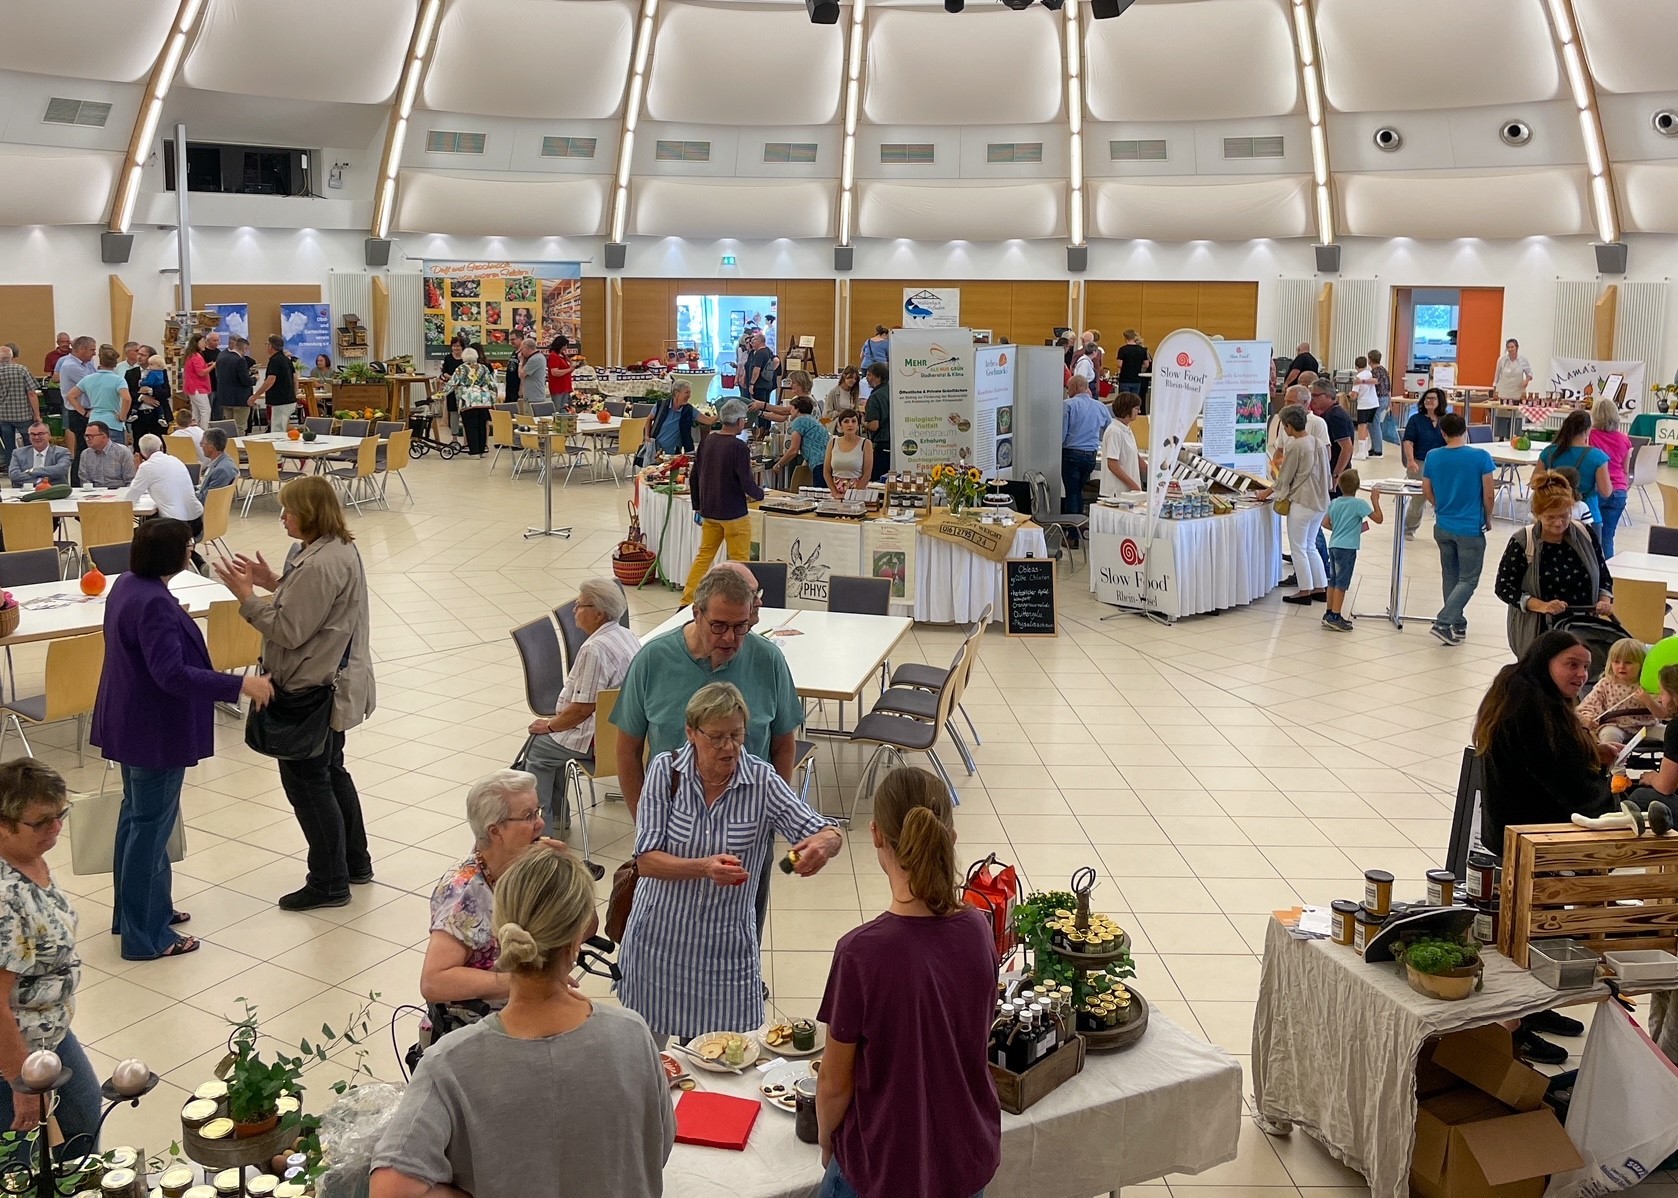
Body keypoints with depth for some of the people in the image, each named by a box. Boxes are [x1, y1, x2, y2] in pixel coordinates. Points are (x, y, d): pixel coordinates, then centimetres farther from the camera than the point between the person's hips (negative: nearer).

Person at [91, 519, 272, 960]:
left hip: (131, 722, 11)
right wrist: (240, 685, -32)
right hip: (155, 730, -11)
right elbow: (172, 674, -33)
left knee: (138, 816, 21)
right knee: (151, 826, -1)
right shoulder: (154, 605, -27)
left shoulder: (129, 585, 4)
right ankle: (145, 936, 8)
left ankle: (138, 910, 36)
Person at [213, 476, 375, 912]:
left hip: (313, 689, -11)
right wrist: (274, 582, 4)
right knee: (330, 770, 22)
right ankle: (355, 862, 34)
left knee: (305, 780, 2)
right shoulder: (340, 549, 5)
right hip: (336, 680, 11)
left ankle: (329, 884, 11)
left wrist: (246, 597, -17)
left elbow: (289, 631, -25)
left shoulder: (317, 565, -27)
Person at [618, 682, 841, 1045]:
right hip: (659, 937, 0)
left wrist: (823, 844, -38)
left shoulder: (762, 781, -10)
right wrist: (704, 868, -33)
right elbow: (645, 862, -15)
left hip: (725, 945, 0)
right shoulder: (666, 770, -11)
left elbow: (831, 836, -14)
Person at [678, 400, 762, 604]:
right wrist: (760, 493, 3)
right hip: (733, 513, -6)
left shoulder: (706, 442, 3)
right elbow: (747, 484, -18)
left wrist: (698, 506, 18)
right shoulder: (739, 447, -17)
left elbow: (693, 477, 8)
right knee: (740, 560, 6)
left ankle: (687, 601, 13)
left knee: (704, 556, 14)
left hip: (709, 511, 6)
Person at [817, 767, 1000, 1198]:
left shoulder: (861, 952, -26)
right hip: (971, 1159, 4)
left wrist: (826, 1140, 4)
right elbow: (973, 1039, 3)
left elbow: (835, 1083, -15)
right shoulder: (978, 930, -12)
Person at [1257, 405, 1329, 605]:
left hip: (1302, 503, -8)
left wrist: (1266, 493, 6)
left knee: (1298, 548, 3)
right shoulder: (1315, 442, 7)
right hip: (1320, 502, 8)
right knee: (1310, 546, 18)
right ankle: (1321, 587, 20)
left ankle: (1305, 591, 7)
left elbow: (1284, 479, -10)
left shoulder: (1294, 446, -16)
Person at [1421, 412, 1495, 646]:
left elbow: (1427, 493, 5)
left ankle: (1457, 624, 23)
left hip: (1443, 527, 4)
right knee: (1468, 580, 3)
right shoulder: (1481, 457, -13)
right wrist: (1487, 519, 7)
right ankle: (1443, 622, -10)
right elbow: (1488, 495, -10)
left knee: (1450, 576, 17)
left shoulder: (1433, 457, -3)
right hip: (1471, 528, -4)